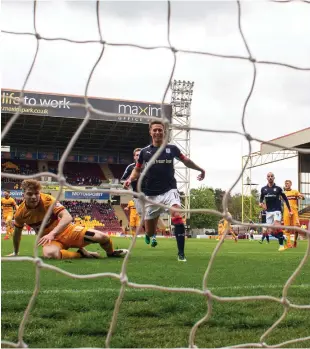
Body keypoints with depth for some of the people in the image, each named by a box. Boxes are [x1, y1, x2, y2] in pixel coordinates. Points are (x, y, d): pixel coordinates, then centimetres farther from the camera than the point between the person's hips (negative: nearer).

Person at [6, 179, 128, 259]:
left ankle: (111, 253, 22)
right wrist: (15, 253, 20)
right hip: (50, 239, 1)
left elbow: (68, 217, -34)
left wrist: (52, 234, -48)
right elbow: (17, 233, 10)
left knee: (102, 237, -17)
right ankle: (81, 253, -11)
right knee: (50, 254, -39)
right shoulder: (20, 213, -11)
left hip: (67, 230, -1)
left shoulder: (48, 200, -21)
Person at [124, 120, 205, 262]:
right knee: (149, 232, 5)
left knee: (177, 216, -30)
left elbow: (186, 161, 21)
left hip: (169, 190, -1)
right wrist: (130, 179, -3)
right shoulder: (144, 152, 4)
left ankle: (181, 253, -21)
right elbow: (137, 170, 16)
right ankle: (151, 234, 47)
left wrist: (199, 169, 27)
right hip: (151, 195, 1)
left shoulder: (171, 149, 3)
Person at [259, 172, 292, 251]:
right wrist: (261, 203, -3)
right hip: (268, 211, 4)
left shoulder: (278, 188, -2)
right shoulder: (263, 189, 5)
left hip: (277, 210, -3)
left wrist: (290, 210, 5)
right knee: (272, 231, -1)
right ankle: (282, 238, 25)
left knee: (277, 226, -25)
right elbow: (261, 198, 20)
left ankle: (281, 244, -16)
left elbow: (285, 199, 5)